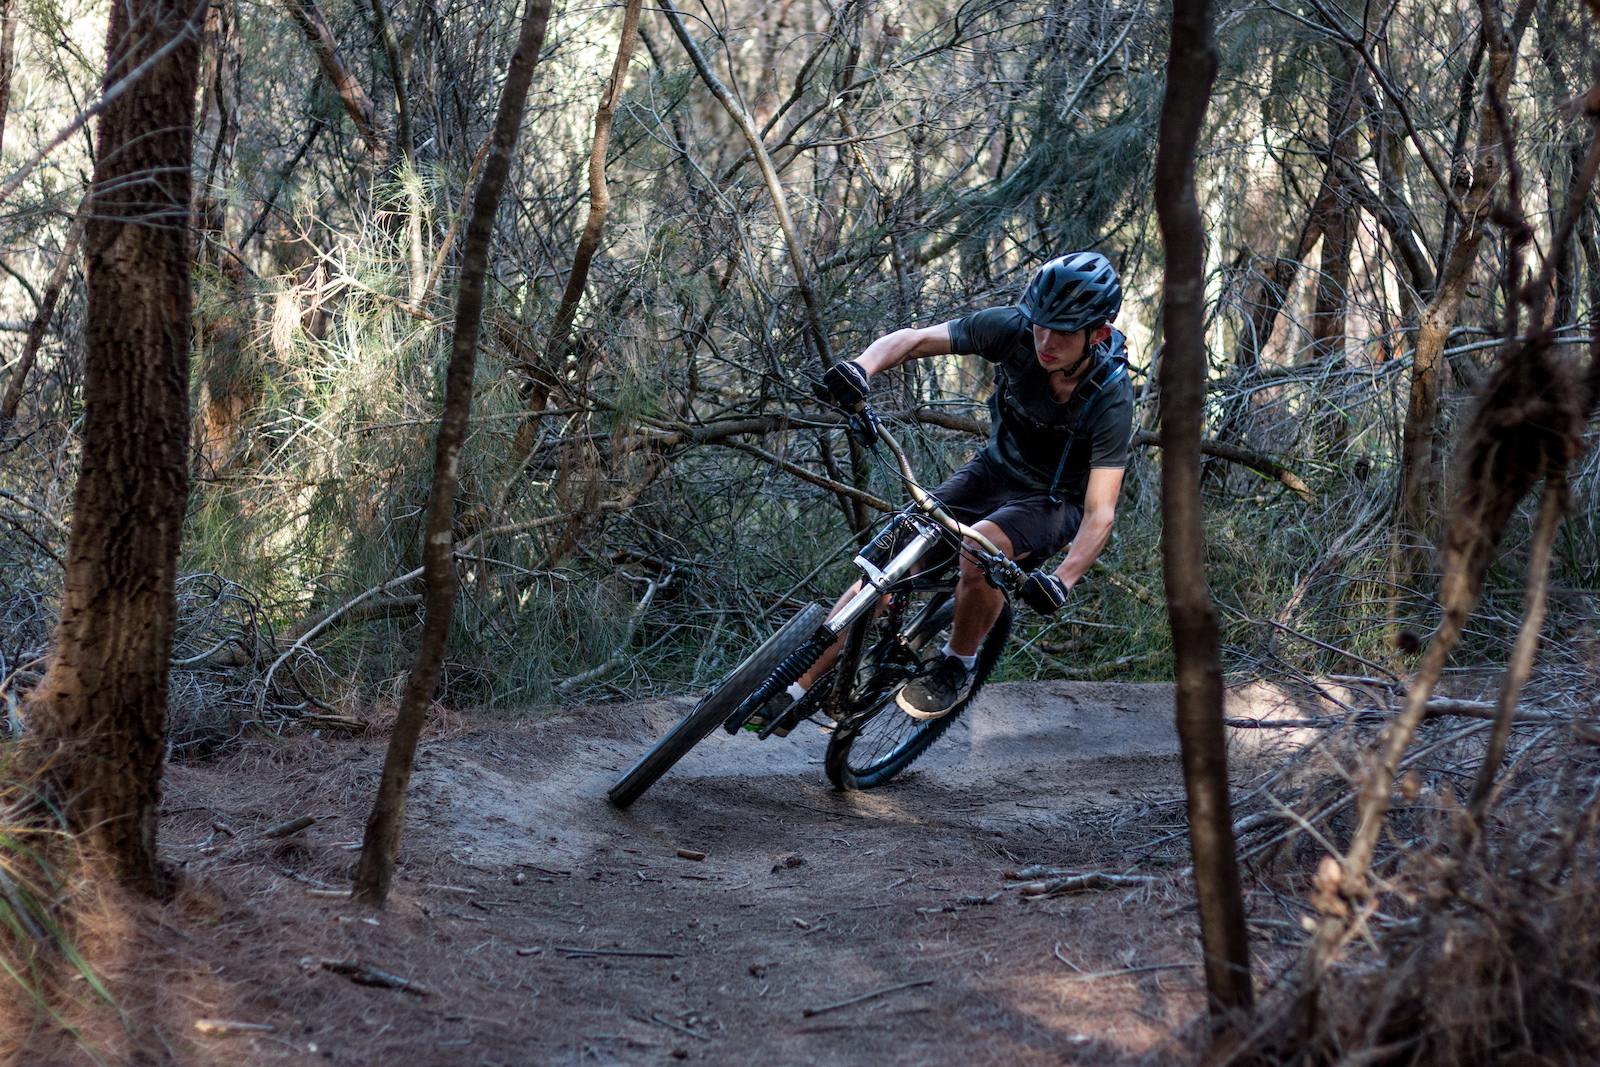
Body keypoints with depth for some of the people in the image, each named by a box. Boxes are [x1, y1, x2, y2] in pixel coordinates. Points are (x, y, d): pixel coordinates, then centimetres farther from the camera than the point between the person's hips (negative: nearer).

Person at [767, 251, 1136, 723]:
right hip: (994, 469, 4)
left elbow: (1100, 511, -31)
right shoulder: (1013, 329, -21)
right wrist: (861, 366, -39)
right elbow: (912, 339, -18)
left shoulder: (1111, 398, -28)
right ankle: (793, 690, -10)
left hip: (1057, 500, -3)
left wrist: (1063, 579, -48)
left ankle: (957, 668, -8)